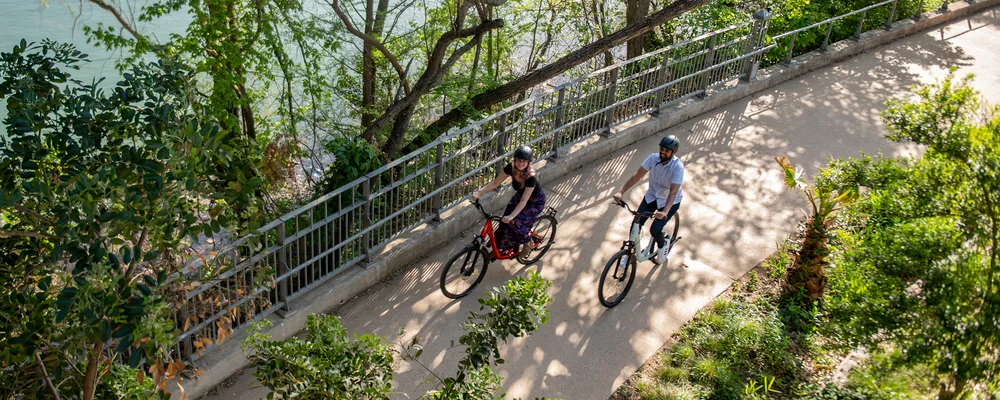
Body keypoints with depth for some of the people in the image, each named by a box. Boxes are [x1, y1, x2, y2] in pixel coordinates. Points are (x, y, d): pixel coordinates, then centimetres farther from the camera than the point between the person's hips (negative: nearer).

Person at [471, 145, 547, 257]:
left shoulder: (530, 177, -39)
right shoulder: (511, 168, -24)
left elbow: (524, 201, -40)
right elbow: (495, 183, -17)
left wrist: (511, 216, -51)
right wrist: (479, 192, -29)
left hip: (535, 201, -6)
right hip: (520, 195, 6)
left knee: (517, 222, -19)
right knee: (506, 220, -5)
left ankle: (528, 243, 10)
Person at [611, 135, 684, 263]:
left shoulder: (678, 167, -29)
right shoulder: (653, 158, -18)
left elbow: (673, 192, -36)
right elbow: (637, 176, -18)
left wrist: (665, 212, -50)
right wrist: (621, 192, -29)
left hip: (670, 201, -4)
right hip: (652, 196, 4)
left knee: (655, 230, -16)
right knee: (636, 223, -9)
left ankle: (662, 246, 20)